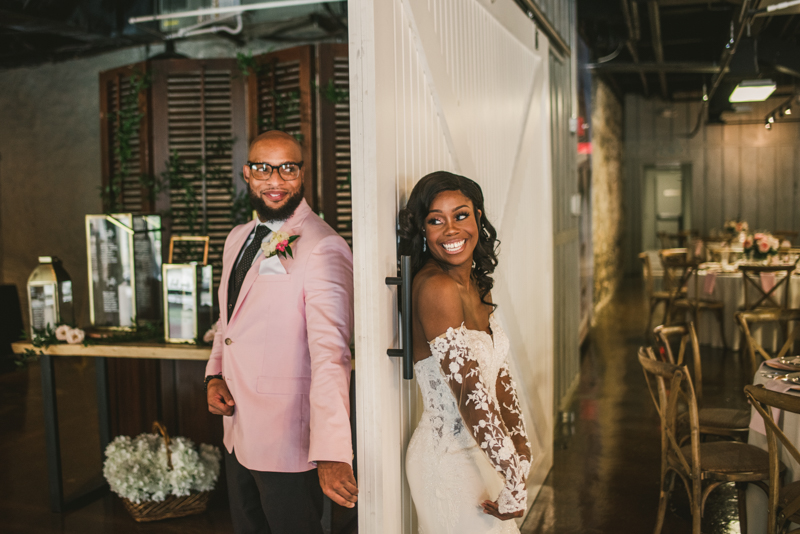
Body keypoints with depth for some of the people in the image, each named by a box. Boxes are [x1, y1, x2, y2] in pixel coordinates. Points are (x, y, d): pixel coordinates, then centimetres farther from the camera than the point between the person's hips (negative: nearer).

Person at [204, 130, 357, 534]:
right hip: (238, 433, 8)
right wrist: (214, 376, 2)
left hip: (289, 441, -8)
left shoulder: (322, 248, -18)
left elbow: (331, 354, -27)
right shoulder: (238, 239, 9)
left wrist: (332, 455, -34)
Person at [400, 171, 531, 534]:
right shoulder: (436, 288, -22)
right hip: (450, 459, -8)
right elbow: (470, 392, -25)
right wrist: (515, 477, -21)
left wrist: (520, 449, 3)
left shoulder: (477, 285, 5)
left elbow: (498, 375, 9)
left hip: (481, 452, 8)